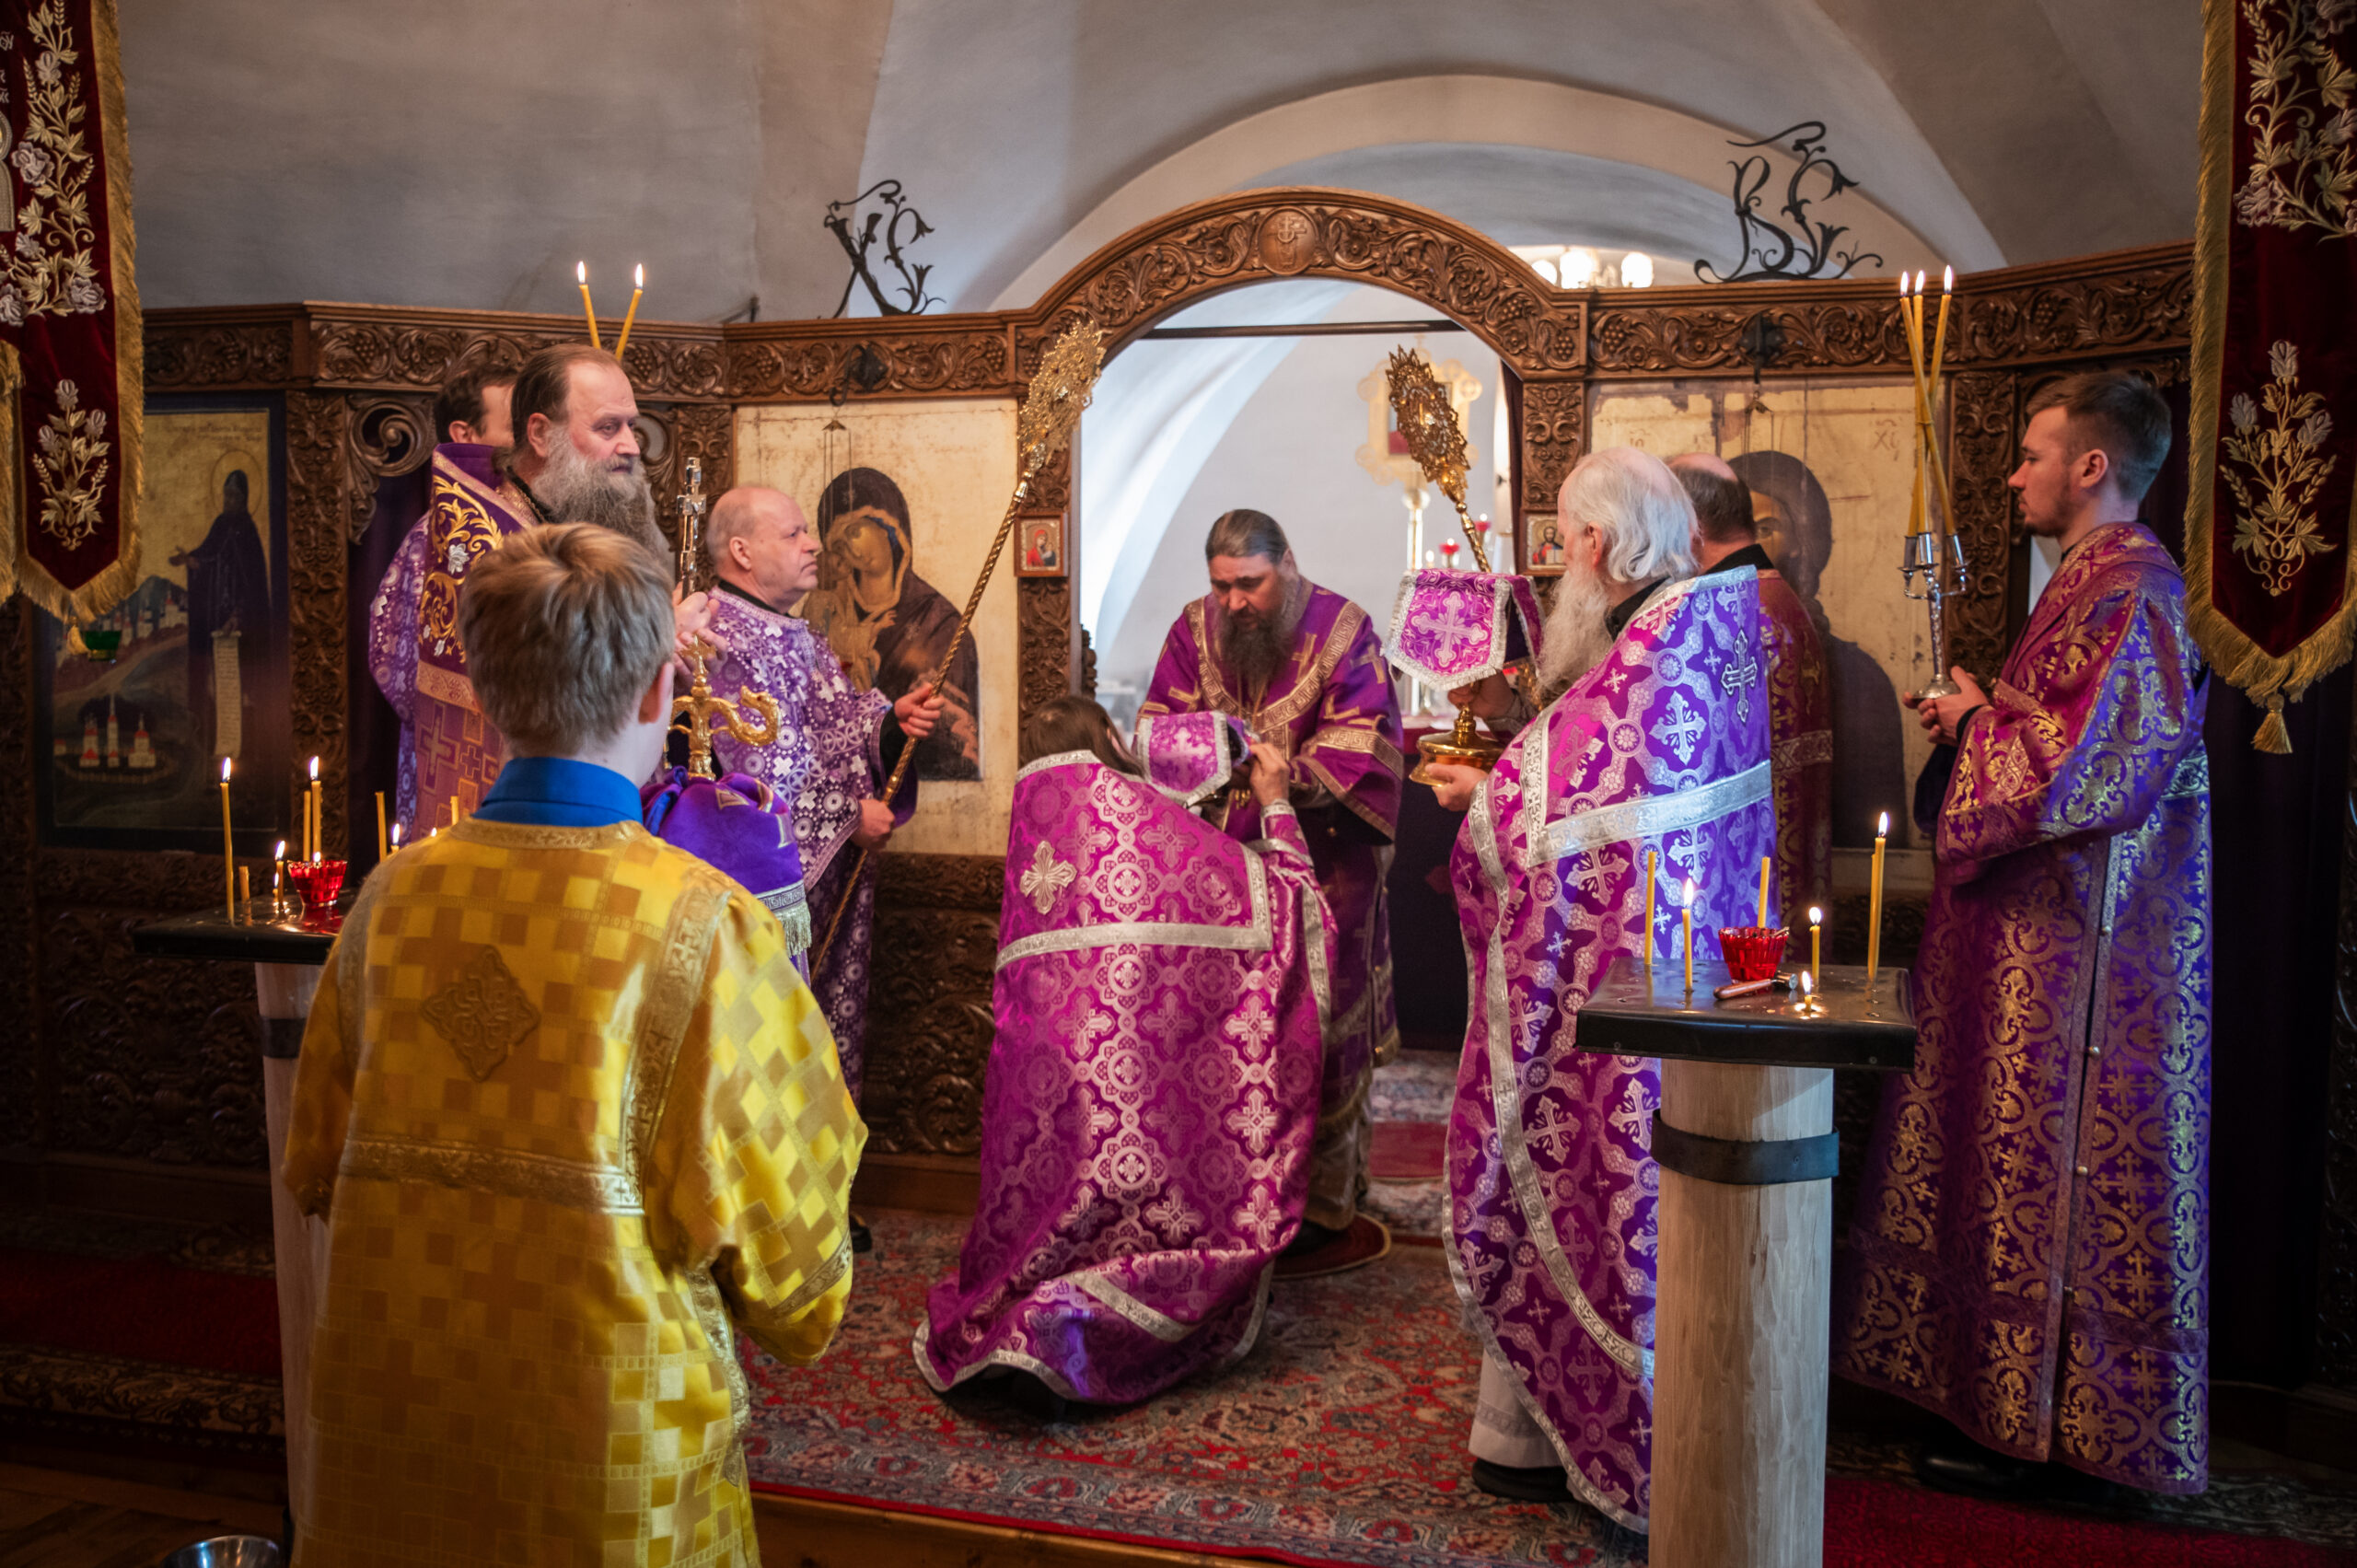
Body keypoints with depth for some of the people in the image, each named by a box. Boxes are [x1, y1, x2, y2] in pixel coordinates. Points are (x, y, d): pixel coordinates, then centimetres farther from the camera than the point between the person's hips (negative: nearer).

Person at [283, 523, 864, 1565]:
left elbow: (315, 1168, 5)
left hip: (388, 1425, 4)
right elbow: (770, 1219, -12)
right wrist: (801, 1313, 10)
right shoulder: (704, 925, -17)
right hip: (606, 1432, -4)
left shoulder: (393, 896, -3)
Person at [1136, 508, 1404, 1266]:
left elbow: (1363, 735, -10)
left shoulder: (1342, 629, -4)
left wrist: (1287, 779, -24)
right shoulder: (1195, 627, 7)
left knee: (1321, 1024, 1)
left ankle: (1325, 1198, 11)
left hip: (1322, 861, -3)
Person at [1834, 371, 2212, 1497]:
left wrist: (1977, 716, -9)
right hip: (2044, 926, 10)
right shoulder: (2099, 581, 15)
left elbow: (2073, 768, -24)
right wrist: (1979, 719, 8)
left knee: (2055, 1172, -2)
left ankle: (2041, 1430, 10)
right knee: (2022, 1161, 15)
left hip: (2076, 938, -10)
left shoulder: (2130, 594, -17)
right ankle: (2010, 1394, 26)